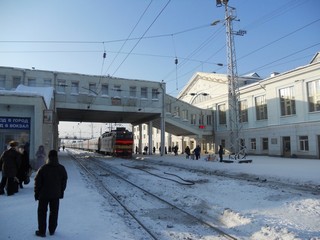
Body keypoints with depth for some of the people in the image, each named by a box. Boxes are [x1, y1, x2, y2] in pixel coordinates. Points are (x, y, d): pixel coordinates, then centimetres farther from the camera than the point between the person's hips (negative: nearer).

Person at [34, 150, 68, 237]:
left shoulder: (43, 168, -14)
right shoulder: (61, 169, -3)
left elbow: (37, 182, -8)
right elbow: (64, 182, 4)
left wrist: (36, 194, 3)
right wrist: (61, 192, 14)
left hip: (44, 194, -2)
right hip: (56, 195, 3)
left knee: (42, 212, 11)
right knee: (54, 212, 14)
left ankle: (41, 231, 15)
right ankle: (52, 230, 23)